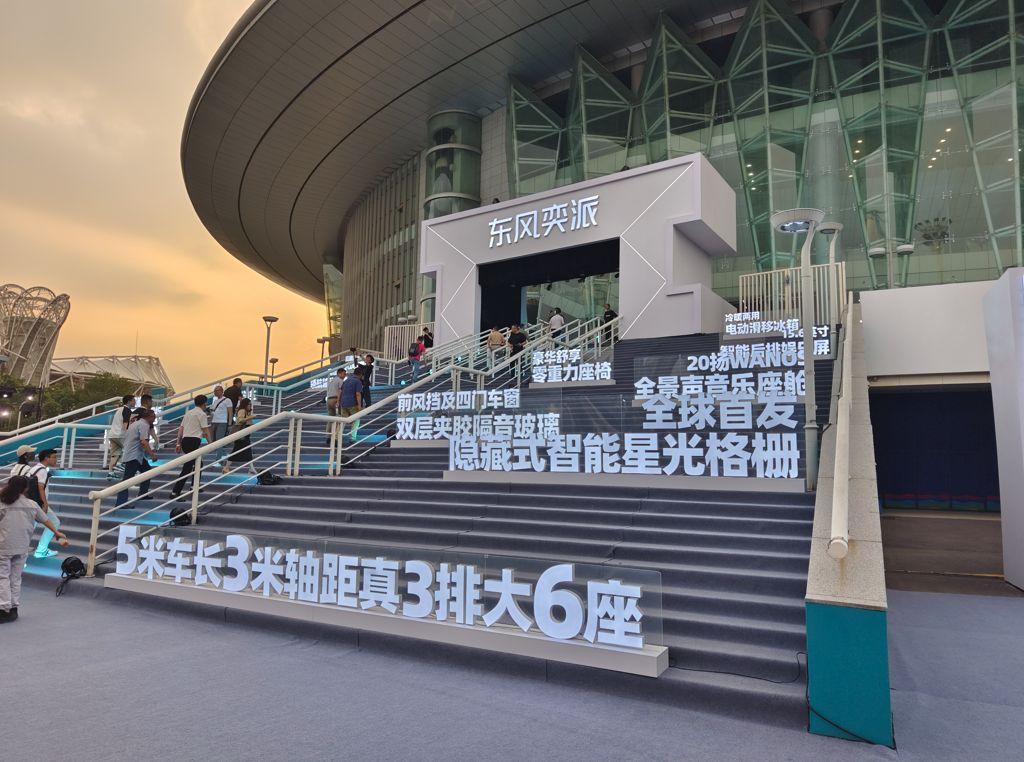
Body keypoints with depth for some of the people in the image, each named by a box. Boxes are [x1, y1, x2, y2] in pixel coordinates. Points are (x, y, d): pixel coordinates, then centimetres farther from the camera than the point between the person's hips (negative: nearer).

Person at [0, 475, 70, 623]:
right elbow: (46, 521, 13)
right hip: (21, 548, 3)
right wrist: (57, 533, 25)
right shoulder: (32, 505, 2)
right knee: (16, 577, 13)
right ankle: (13, 608, 18)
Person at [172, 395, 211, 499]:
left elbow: (181, 429, 18)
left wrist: (178, 444, 20)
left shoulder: (188, 413, 20)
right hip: (194, 441, -9)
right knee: (187, 468, -9)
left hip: (185, 440, 9)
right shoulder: (202, 414, -3)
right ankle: (175, 492, -14)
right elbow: (206, 431, -5)